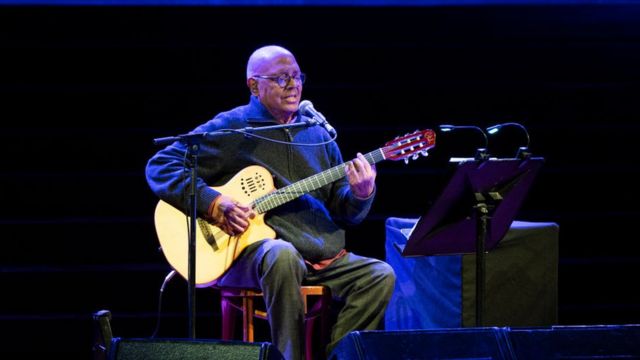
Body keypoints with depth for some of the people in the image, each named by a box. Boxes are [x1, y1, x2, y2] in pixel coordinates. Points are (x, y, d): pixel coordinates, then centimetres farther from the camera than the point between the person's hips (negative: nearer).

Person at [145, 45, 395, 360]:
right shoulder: (230, 129, 2)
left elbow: (343, 211, 18)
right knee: (281, 255, -39)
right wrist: (213, 204, -16)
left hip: (324, 257, 5)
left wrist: (360, 195, -7)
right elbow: (160, 167, -3)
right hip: (252, 251, -5)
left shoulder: (318, 134, 18)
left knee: (380, 275, -16)